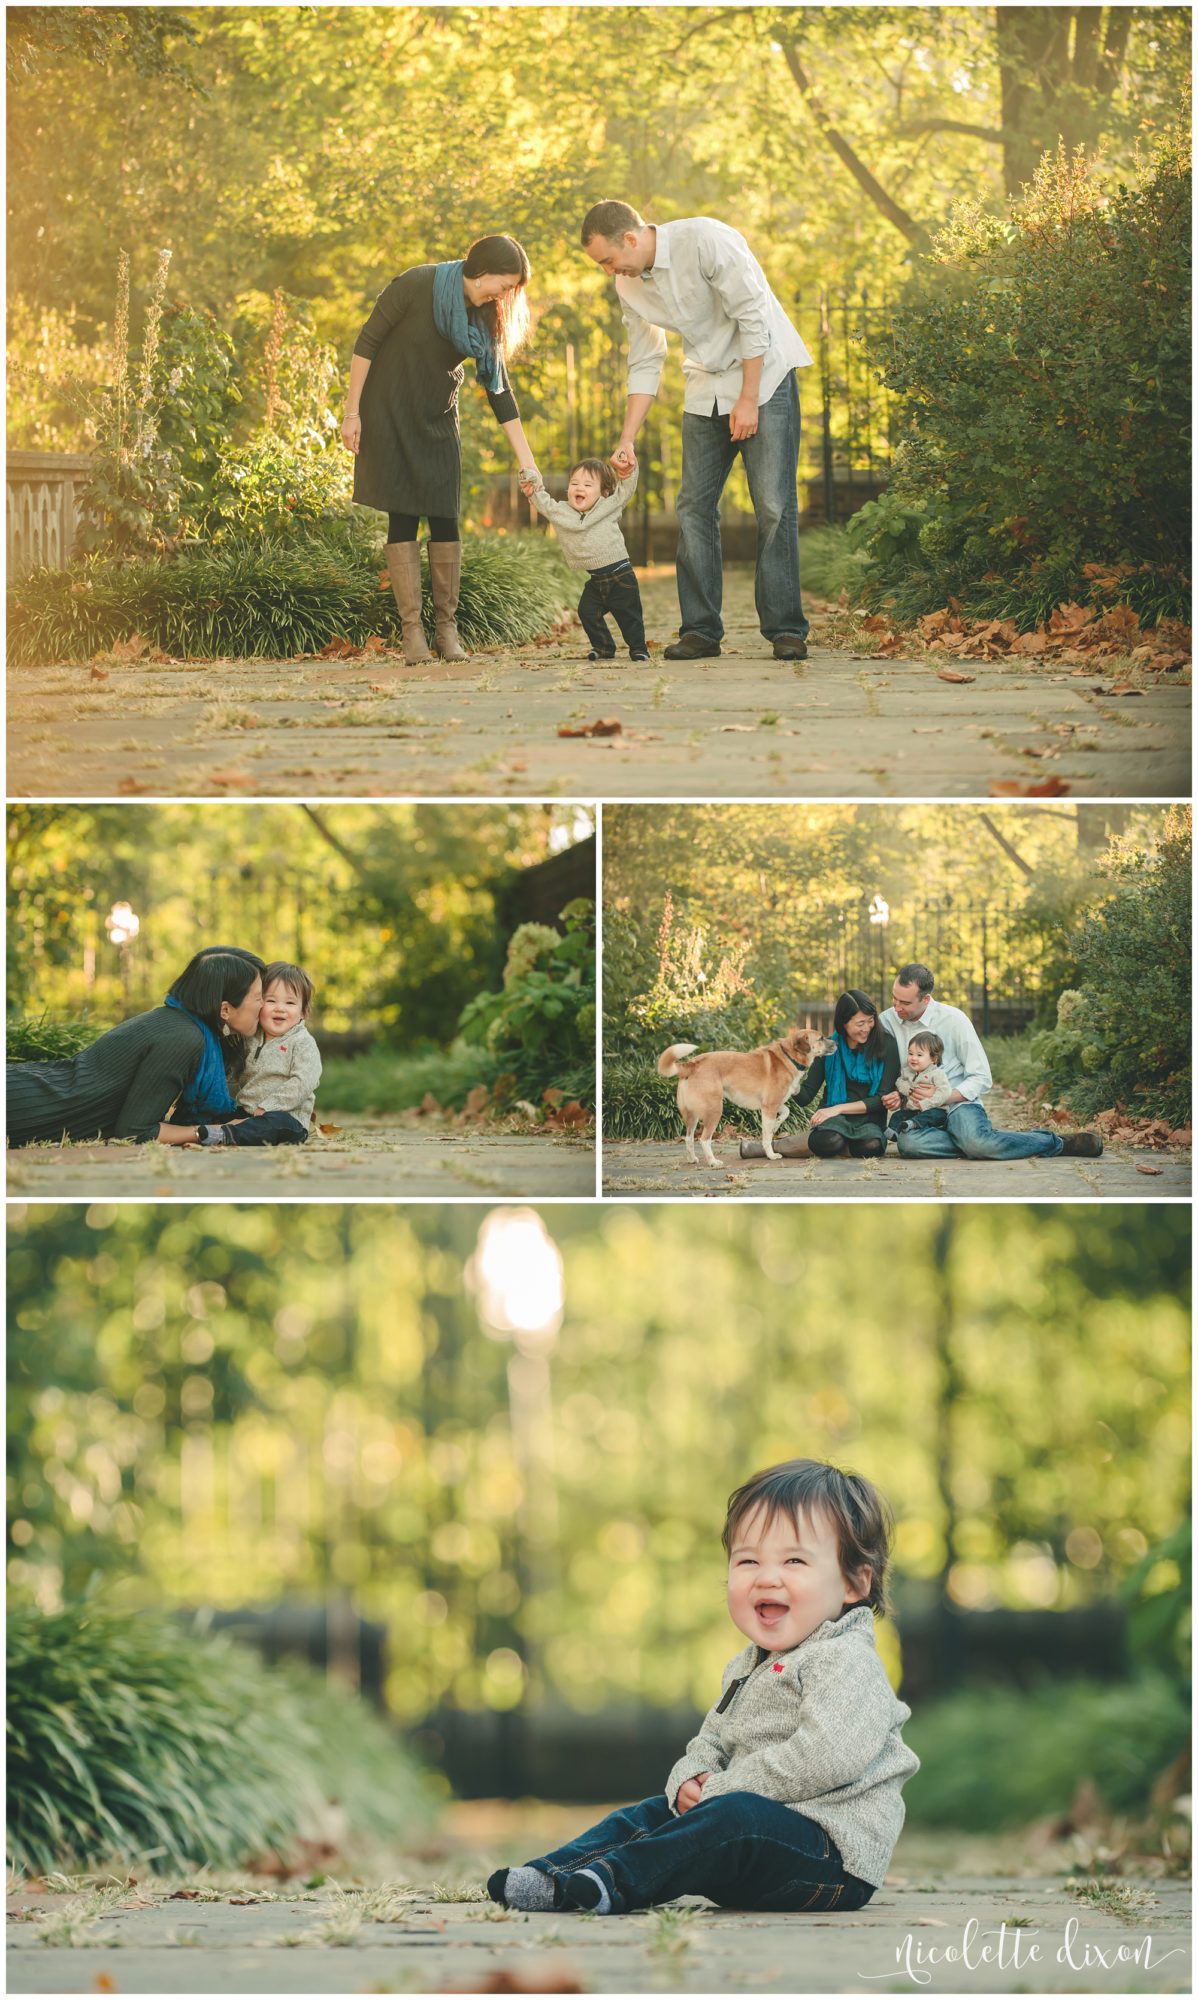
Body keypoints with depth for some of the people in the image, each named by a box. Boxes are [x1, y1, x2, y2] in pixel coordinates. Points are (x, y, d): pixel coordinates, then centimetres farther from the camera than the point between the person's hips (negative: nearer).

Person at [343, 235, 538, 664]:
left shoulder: (485, 317, -3)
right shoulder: (417, 285, -19)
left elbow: (499, 389, 0)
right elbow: (366, 342, -13)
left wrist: (526, 460, -4)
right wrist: (352, 412, -14)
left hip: (438, 419, 5)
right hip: (389, 413, -5)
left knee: (445, 517, -3)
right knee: (402, 517, -7)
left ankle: (447, 627, 4)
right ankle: (411, 629, -5)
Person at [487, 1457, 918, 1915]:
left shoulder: (847, 1663, -12)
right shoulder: (747, 1668, 20)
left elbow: (826, 1757, -25)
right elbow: (712, 1740, 27)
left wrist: (719, 1790, -18)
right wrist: (691, 1779, 0)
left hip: (834, 1851, -10)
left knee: (735, 1817, -33)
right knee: (649, 1814, 7)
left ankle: (615, 1880, -45)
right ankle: (552, 1879, -11)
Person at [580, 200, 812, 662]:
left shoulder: (706, 241, -21)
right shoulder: (629, 284, 0)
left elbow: (753, 319, -19)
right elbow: (644, 365, 8)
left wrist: (748, 400, -18)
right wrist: (626, 441, 2)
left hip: (764, 374, -7)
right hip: (707, 388, 7)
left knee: (774, 505, -11)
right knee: (694, 506, 0)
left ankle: (785, 629, -8)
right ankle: (701, 630, 4)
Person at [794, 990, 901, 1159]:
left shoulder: (886, 1045, -2)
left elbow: (883, 1098, -5)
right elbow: (805, 1096, 3)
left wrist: (839, 1109, -13)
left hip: (869, 1118, -1)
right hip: (835, 1119, 1)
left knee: (871, 1145, -37)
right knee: (829, 1142, -36)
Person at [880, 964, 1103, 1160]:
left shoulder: (953, 1019, -4)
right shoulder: (886, 1021, 4)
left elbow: (982, 1078, -3)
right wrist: (892, 1096, -11)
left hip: (957, 1105, -3)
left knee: (976, 1141, -37)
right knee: (907, 1143, -35)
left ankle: (1057, 1142, -14)